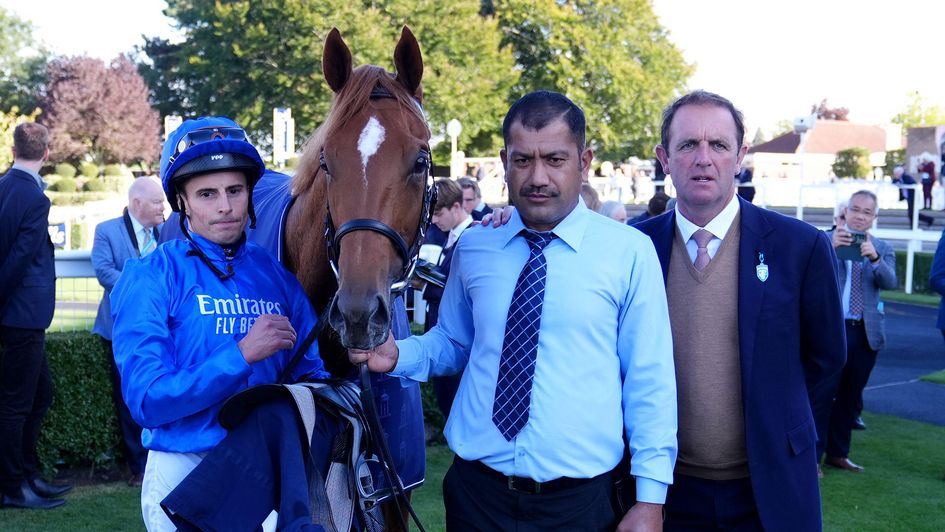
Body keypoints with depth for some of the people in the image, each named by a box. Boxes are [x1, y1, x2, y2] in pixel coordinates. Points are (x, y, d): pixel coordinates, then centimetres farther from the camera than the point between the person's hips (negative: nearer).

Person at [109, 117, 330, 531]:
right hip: (184, 470, -4)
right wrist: (241, 355, -24)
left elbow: (312, 373, 4)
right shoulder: (149, 279, -9)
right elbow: (146, 401, -17)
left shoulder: (278, 277, 4)